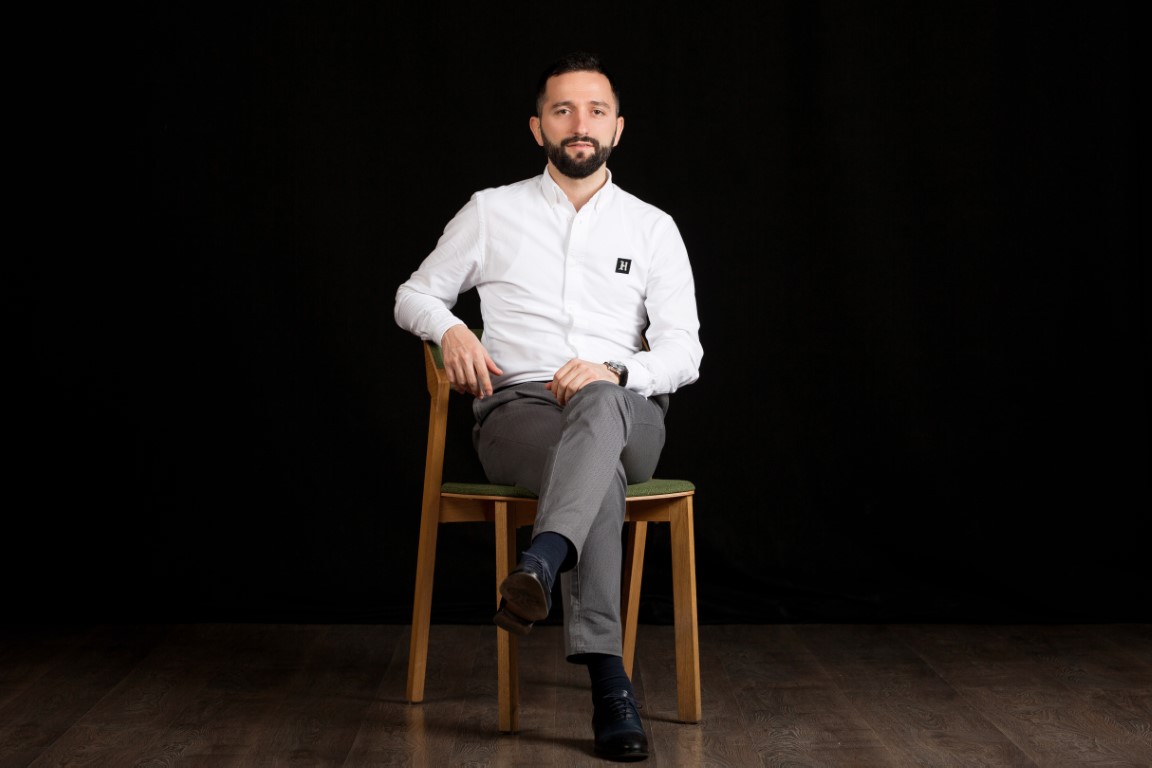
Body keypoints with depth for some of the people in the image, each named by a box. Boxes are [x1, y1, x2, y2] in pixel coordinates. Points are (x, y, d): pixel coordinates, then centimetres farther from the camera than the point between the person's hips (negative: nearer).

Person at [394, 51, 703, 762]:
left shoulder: (653, 228, 13)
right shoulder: (492, 212, 12)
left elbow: (684, 353, 5)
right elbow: (413, 295, 21)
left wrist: (614, 372, -17)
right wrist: (451, 329, -4)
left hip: (625, 415, 1)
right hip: (517, 411, -1)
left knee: (599, 405, -40)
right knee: (599, 473, -38)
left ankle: (539, 566, -63)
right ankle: (610, 683, -48)